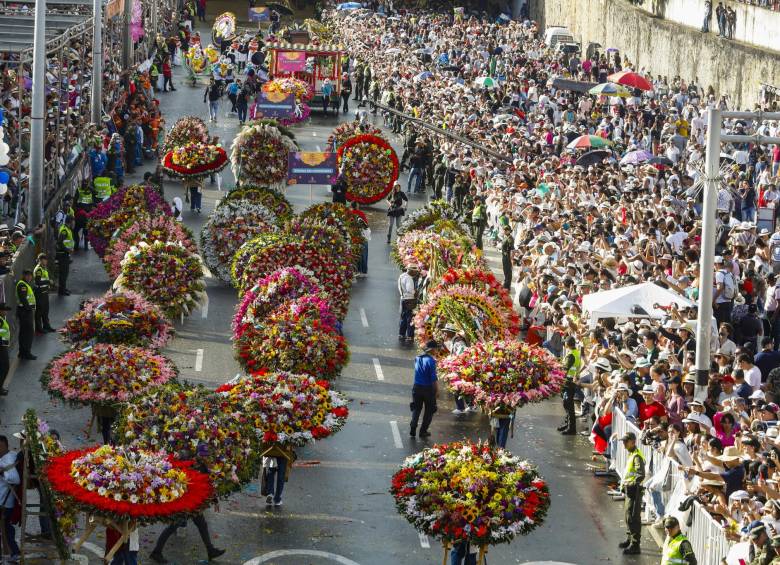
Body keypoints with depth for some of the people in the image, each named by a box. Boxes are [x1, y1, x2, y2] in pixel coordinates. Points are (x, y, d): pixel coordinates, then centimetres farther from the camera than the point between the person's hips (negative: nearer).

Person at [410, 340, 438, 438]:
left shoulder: (417, 358, 0)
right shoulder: (431, 360, -17)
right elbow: (433, 378, -17)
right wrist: (437, 390, -10)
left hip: (417, 387, 5)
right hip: (428, 389, -5)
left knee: (416, 409, 16)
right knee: (429, 411, 12)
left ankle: (412, 429, 6)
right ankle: (423, 431, 14)